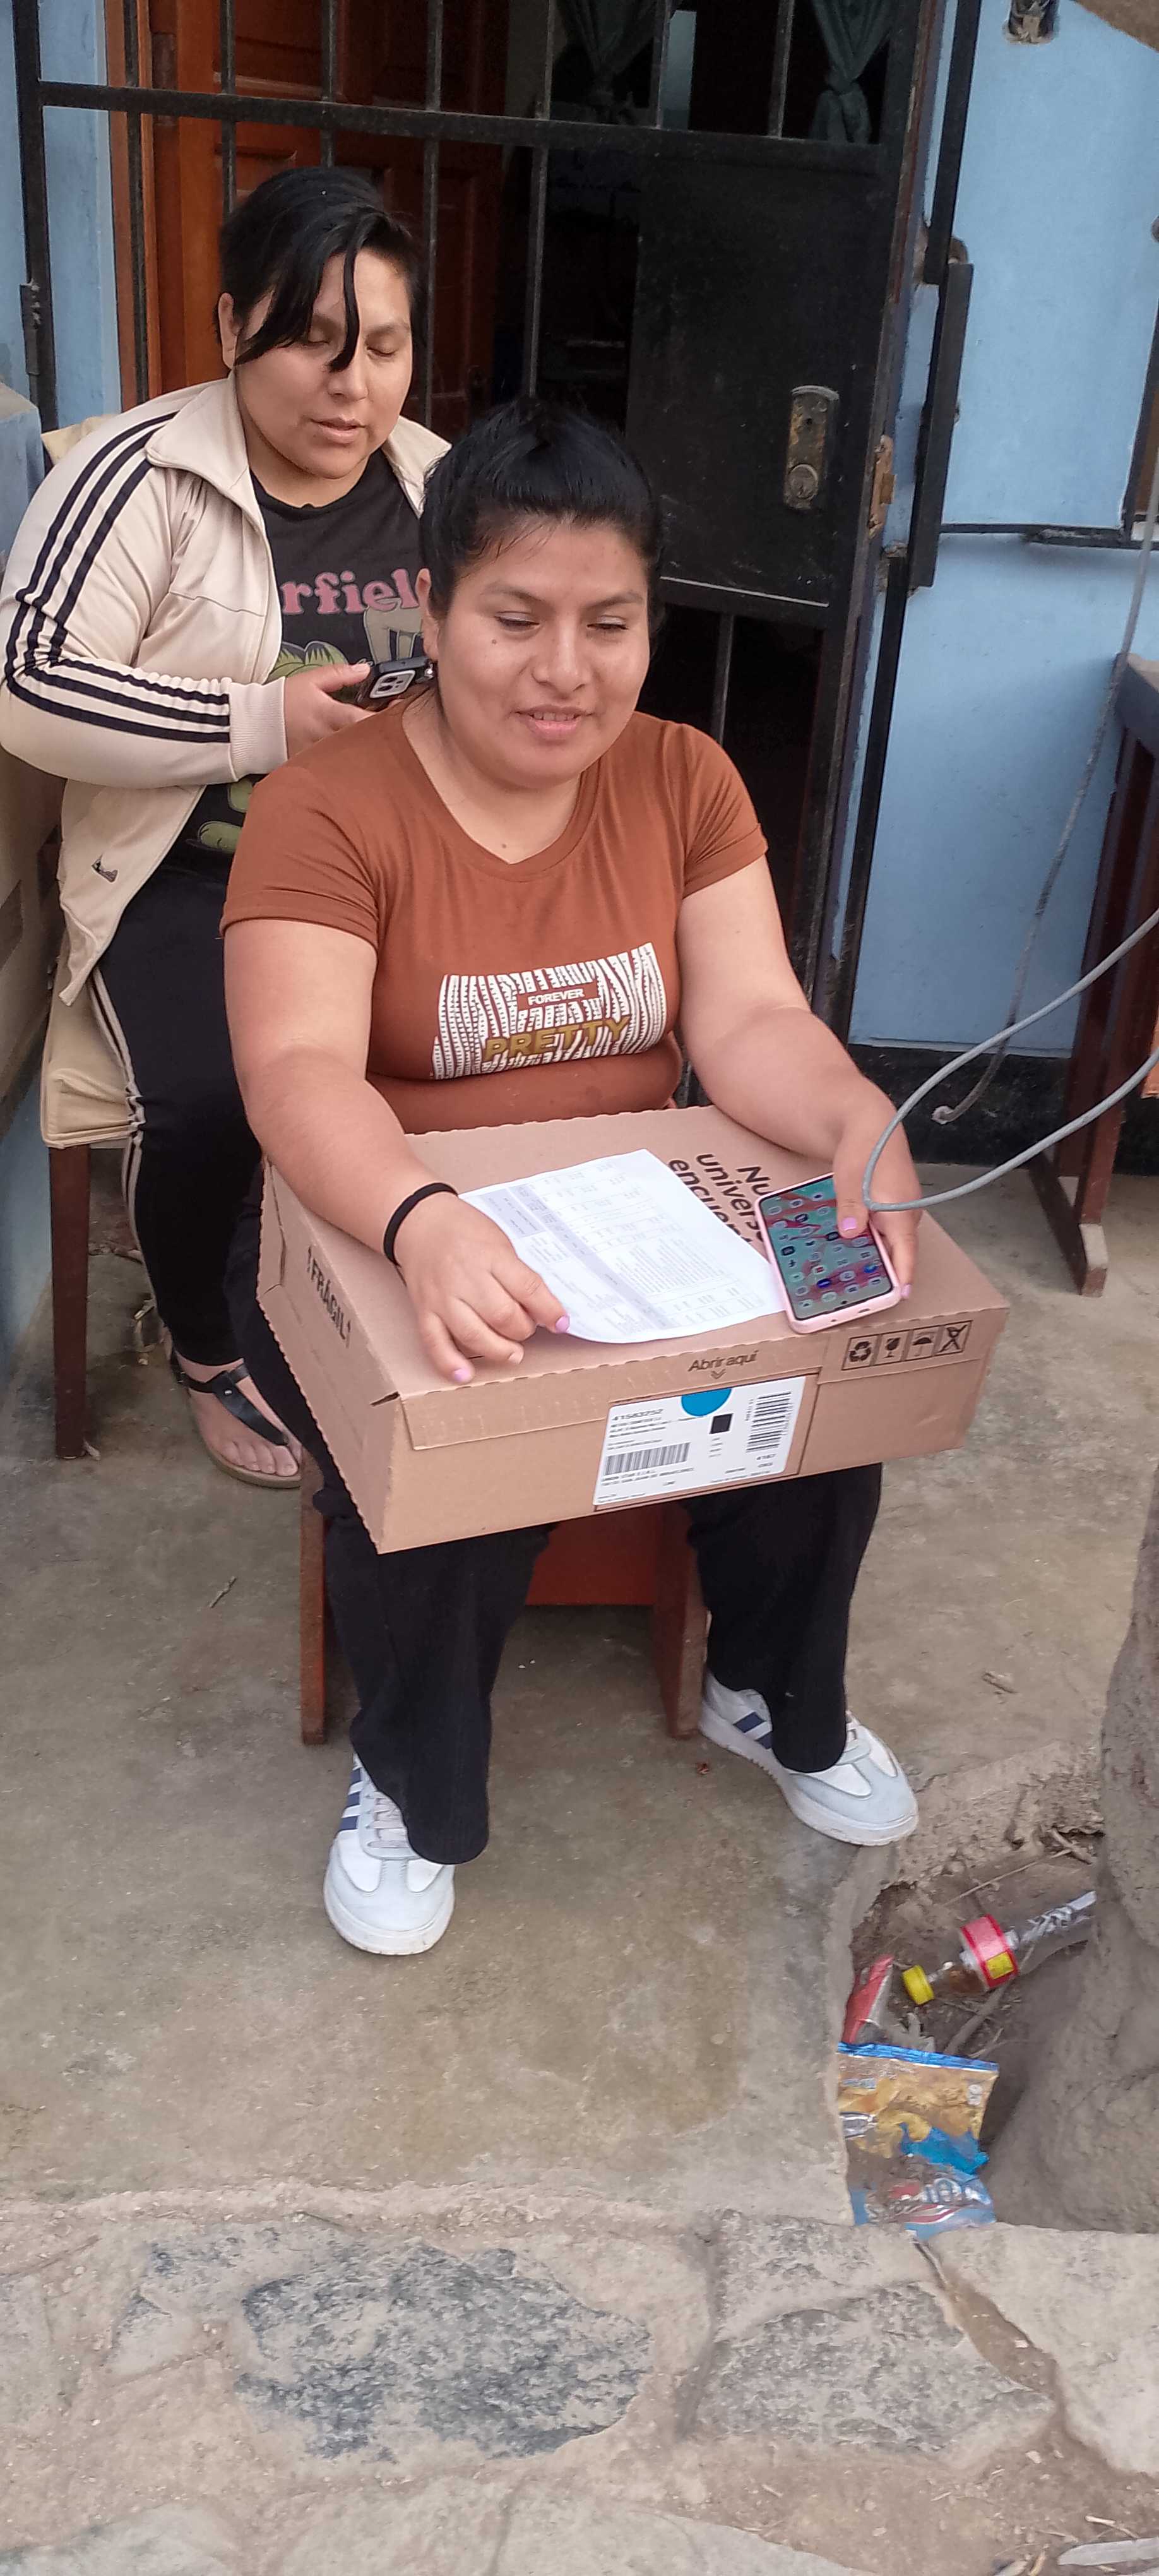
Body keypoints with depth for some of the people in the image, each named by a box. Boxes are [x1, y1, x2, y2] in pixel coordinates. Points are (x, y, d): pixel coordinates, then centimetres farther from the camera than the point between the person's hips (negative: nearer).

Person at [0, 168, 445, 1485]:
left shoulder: (438, 482, 8)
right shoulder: (141, 476, -8)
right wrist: (267, 722, -20)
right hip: (190, 873, -3)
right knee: (207, 1100, -28)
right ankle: (206, 1356, 5)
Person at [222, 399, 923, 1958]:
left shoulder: (686, 782, 0)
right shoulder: (329, 808, -14)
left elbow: (751, 1020, -10)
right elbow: (299, 1071, -27)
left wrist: (860, 1125, -34)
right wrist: (426, 1224, -49)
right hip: (389, 1245, -3)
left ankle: (779, 1698, 16)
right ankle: (416, 1788, 2)